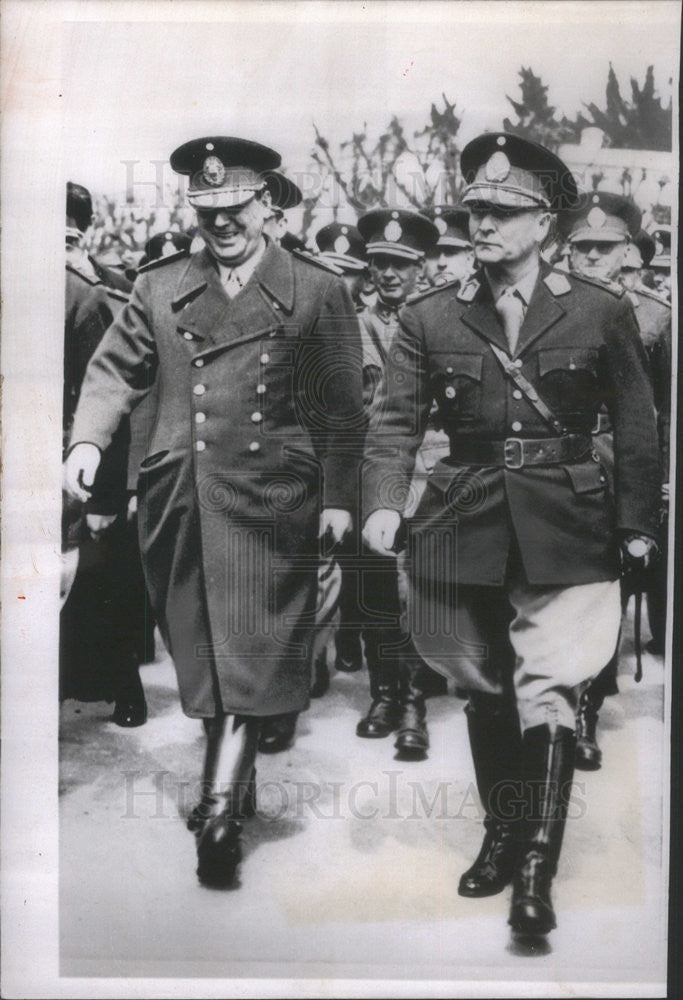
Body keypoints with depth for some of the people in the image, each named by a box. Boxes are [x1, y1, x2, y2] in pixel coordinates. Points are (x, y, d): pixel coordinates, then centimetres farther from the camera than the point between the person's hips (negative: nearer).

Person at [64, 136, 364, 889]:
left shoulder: (317, 292, 5)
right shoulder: (159, 287, 12)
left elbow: (341, 408, 3)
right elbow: (114, 371, 9)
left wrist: (338, 496, -2)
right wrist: (87, 439, -8)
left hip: (268, 503, -3)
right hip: (178, 499, 4)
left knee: (247, 654, -7)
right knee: (201, 654, 12)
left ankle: (219, 811, -4)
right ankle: (233, 792, 29)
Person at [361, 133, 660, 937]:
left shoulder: (601, 313, 0)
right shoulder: (430, 318, 2)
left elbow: (636, 428, 5)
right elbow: (395, 420, -3)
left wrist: (636, 523, 3)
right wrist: (382, 502, -19)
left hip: (566, 529, -2)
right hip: (466, 527, 2)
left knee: (548, 688, -8)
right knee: (485, 686, 13)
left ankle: (536, 869, 2)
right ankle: (500, 834, 32)